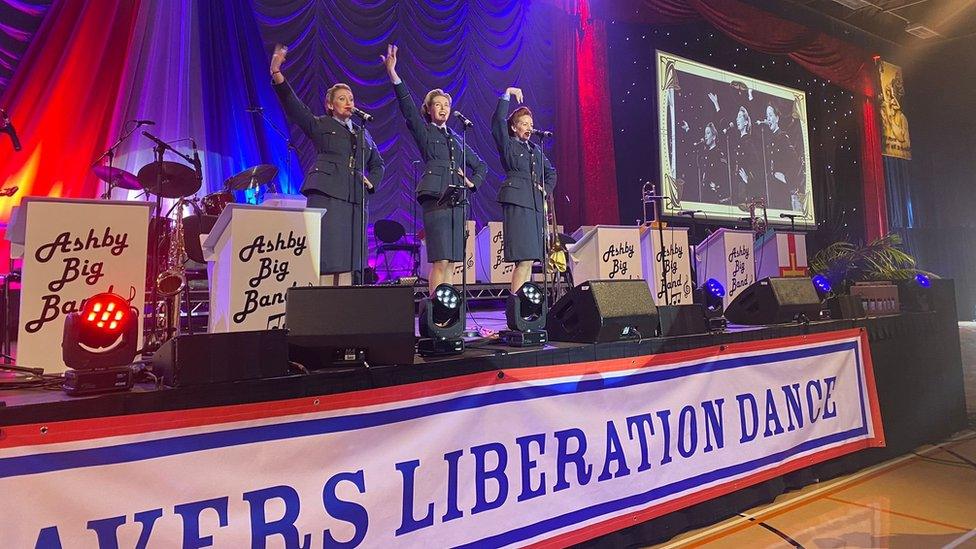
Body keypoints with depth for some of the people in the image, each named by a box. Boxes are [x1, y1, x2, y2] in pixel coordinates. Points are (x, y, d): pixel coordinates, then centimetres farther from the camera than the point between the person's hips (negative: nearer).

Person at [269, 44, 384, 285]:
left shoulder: (362, 134, 24)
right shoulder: (320, 125, 11)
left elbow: (377, 164, 31)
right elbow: (293, 107, -3)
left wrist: (371, 182, 11)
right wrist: (277, 75, -18)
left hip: (355, 199, 4)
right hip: (326, 195, -4)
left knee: (349, 259, -1)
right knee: (325, 254, -10)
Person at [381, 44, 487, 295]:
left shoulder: (456, 139, 23)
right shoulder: (424, 131, 9)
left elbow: (481, 165, 31)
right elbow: (407, 107, -7)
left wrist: (472, 183, 12)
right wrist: (393, 73, -18)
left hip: (456, 201, 6)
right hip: (435, 198, -5)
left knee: (451, 261, 2)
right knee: (440, 260, -13)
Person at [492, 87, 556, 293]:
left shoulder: (535, 149, 23)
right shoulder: (507, 145, 5)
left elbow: (551, 172, 31)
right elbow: (498, 121, -10)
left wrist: (546, 191, 15)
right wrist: (507, 95, -9)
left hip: (536, 204, 7)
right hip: (517, 203, -7)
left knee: (529, 259, 4)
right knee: (524, 259, -15)